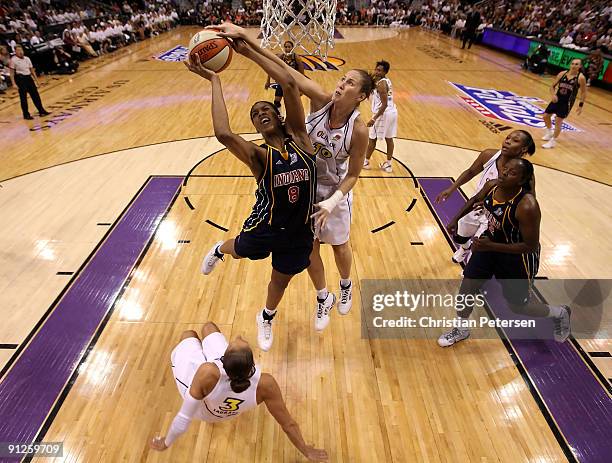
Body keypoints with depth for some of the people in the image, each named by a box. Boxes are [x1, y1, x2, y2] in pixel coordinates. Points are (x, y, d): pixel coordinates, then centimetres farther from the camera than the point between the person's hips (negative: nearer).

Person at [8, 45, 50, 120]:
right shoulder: (13, 60, -7)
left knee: (35, 95, 7)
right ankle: (26, 114, 5)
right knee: (23, 98, -1)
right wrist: (14, 83, -14)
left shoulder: (27, 59, 9)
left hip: (29, 77, 5)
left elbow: (32, 70, 16)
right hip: (20, 79, -5)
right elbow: (12, 72, -8)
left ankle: (41, 111, 17)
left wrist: (36, 80, 13)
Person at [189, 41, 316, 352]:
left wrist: (249, 52, -16)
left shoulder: (299, 139, -11)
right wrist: (214, 80, -28)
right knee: (239, 252, 29)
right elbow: (223, 134, -40)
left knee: (280, 280, 24)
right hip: (265, 227, -2)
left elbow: (290, 85, -21)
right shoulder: (258, 155, -19)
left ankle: (266, 318, 57)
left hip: (299, 231, 3)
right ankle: (219, 250, 69)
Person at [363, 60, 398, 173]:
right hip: (392, 112, 9)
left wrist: (374, 119, -23)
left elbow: (384, 104, -22)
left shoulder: (381, 84, -17)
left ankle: (366, 161, 19)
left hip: (384, 114, -9)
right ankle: (388, 164, 20)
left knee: (372, 138, 5)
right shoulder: (386, 80, 11)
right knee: (389, 139, 13)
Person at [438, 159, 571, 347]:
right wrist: (456, 219, 3)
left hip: (517, 256, -6)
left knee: (517, 305, 13)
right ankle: (461, 329, 31)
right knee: (466, 287, 7)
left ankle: (560, 313, 43)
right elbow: (475, 199, 10)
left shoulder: (527, 206, -34)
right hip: (490, 243, 6)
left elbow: (530, 246, -28)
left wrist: (490, 246, -34)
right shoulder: (492, 185, -14)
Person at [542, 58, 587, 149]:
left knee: (558, 121, -11)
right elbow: (553, 86, 7)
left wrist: (581, 105, -7)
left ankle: (553, 141, 2)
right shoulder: (562, 74, -2)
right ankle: (549, 133, 38)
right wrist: (553, 95, -12)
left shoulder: (581, 78, -12)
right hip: (557, 99, 5)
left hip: (567, 102, -5)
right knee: (546, 115, 12)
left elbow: (583, 92, -4)